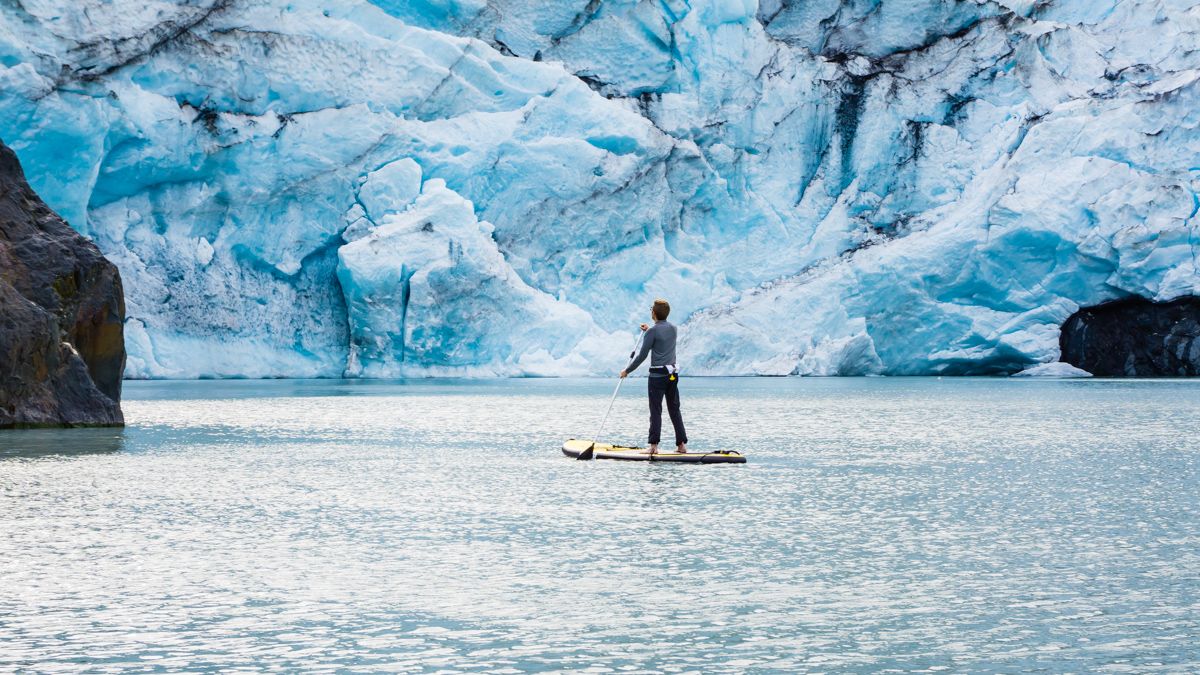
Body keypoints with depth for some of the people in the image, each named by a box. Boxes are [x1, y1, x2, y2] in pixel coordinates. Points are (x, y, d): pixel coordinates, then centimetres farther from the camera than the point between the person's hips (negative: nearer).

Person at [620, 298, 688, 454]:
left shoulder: (652, 331, -12)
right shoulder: (673, 328, 8)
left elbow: (642, 355, -10)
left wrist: (627, 370, 0)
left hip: (657, 375, -6)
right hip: (673, 374, 6)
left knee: (656, 411, -4)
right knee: (675, 410, 10)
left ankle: (654, 445, -8)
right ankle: (681, 444, 9)